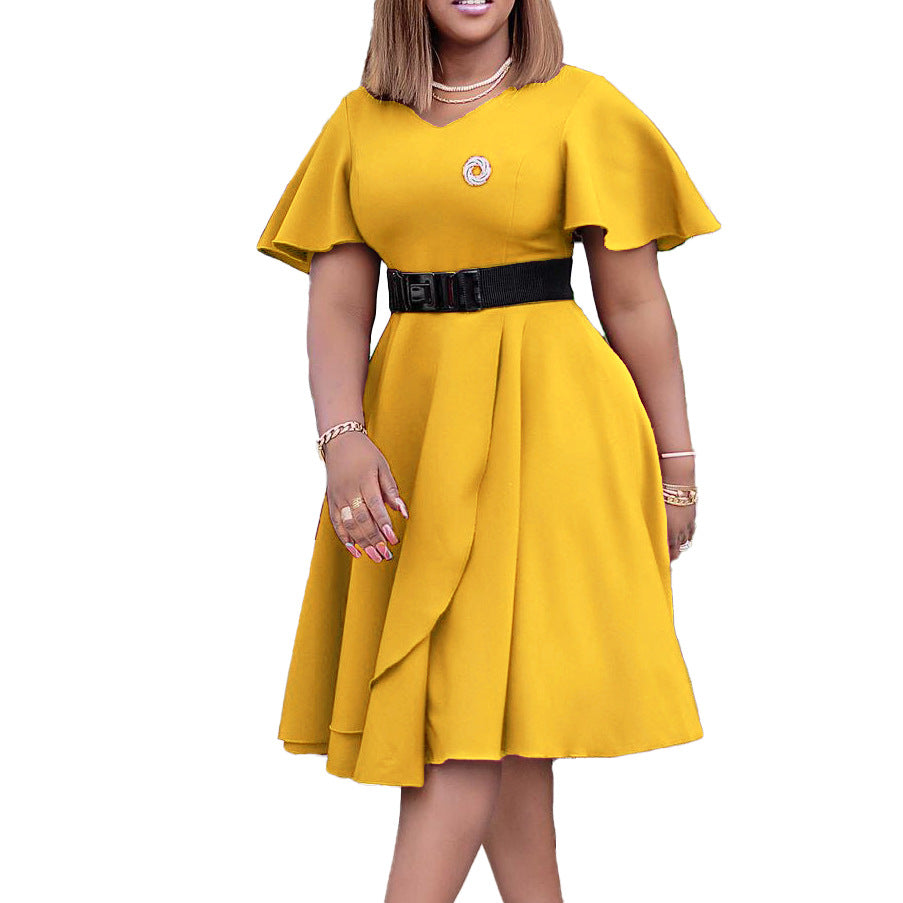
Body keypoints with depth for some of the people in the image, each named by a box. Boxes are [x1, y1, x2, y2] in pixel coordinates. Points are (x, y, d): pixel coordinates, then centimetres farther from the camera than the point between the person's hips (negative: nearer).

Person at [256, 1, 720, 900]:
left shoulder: (582, 108, 1)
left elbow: (635, 305, 2)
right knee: (496, 723, 9)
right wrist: (343, 437, -13)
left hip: (543, 419, -4)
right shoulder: (361, 122, 10)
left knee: (477, 701, -9)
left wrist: (675, 467, 4)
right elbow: (337, 304, 4)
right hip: (410, 421, 4)